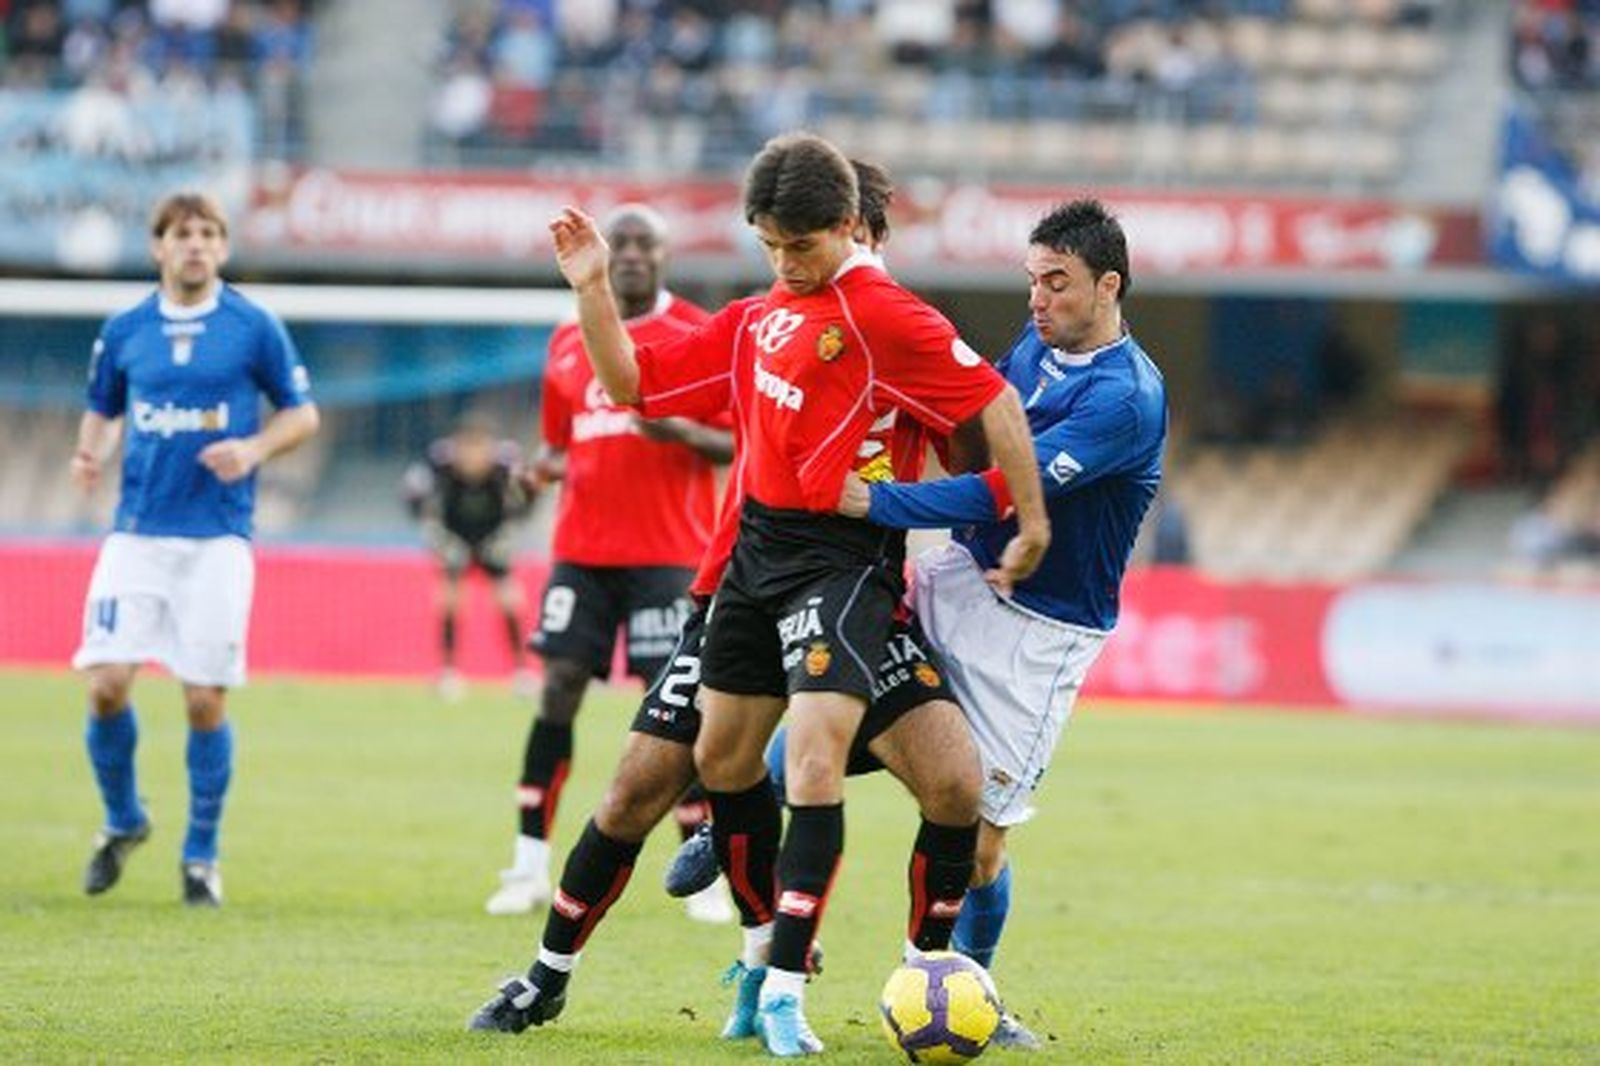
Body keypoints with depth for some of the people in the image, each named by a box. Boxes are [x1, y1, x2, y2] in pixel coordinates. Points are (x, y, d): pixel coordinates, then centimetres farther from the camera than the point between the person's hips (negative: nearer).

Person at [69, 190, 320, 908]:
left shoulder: (254, 328, 0)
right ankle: (122, 822, 18)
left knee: (205, 700, -4)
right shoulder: (124, 331, 7)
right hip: (137, 532, 2)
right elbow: (102, 410, 19)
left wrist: (254, 449, -11)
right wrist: (91, 453, -2)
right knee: (107, 683, -8)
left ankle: (201, 854, 12)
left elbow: (302, 413, 7)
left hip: (217, 537, -2)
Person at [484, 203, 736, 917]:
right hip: (582, 549, 4)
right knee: (558, 689, -3)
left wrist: (682, 432, -22)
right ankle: (530, 867, 1)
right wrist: (546, 467, -1)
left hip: (667, 553, -4)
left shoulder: (700, 336, -1)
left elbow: (739, 442, -3)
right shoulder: (569, 343, 13)